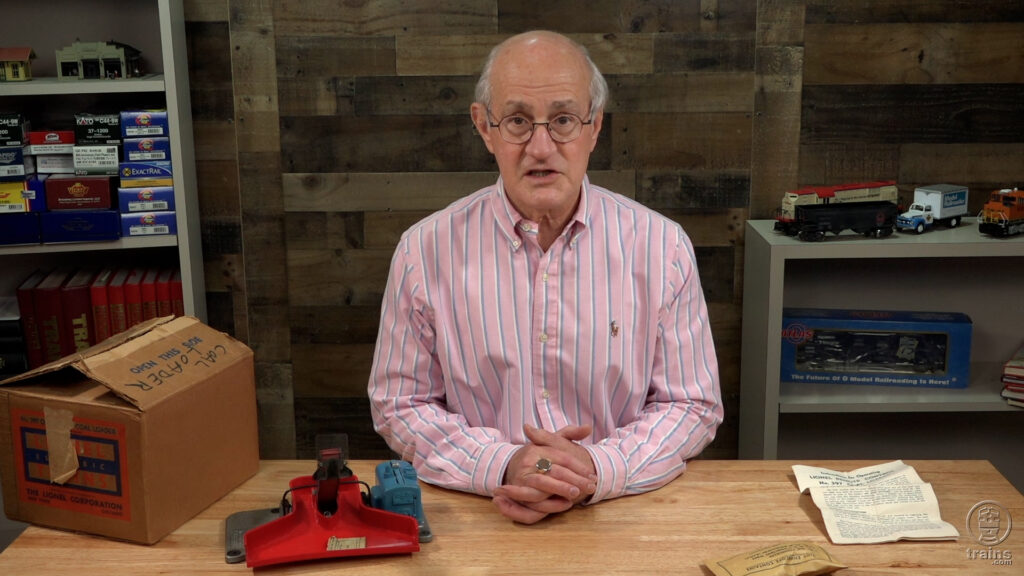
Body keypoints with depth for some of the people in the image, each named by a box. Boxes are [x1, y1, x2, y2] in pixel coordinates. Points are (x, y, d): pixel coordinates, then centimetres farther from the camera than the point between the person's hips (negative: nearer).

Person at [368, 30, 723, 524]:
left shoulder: (662, 246, -2)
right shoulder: (424, 251, -3)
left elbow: (692, 405, 2)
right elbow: (400, 405, 2)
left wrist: (599, 471, -15)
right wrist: (502, 466, -15)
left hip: (620, 510, 0)